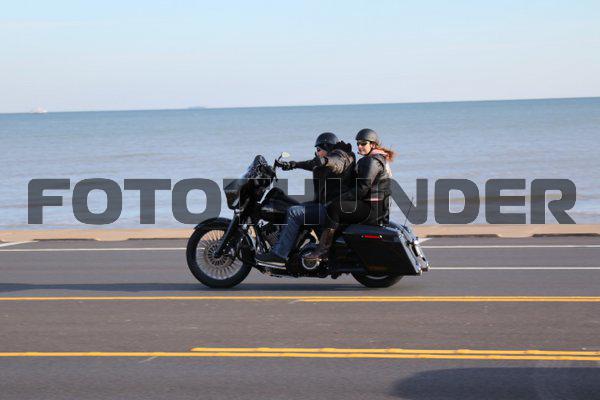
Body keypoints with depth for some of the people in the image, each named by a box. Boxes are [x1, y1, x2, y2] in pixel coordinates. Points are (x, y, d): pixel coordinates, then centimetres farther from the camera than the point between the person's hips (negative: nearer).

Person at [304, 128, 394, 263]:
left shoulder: (372, 161, -13)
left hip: (372, 208, -11)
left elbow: (362, 188, -21)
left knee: (334, 208, -20)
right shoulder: (379, 159, 22)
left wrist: (340, 198, -17)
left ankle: (323, 249, -23)